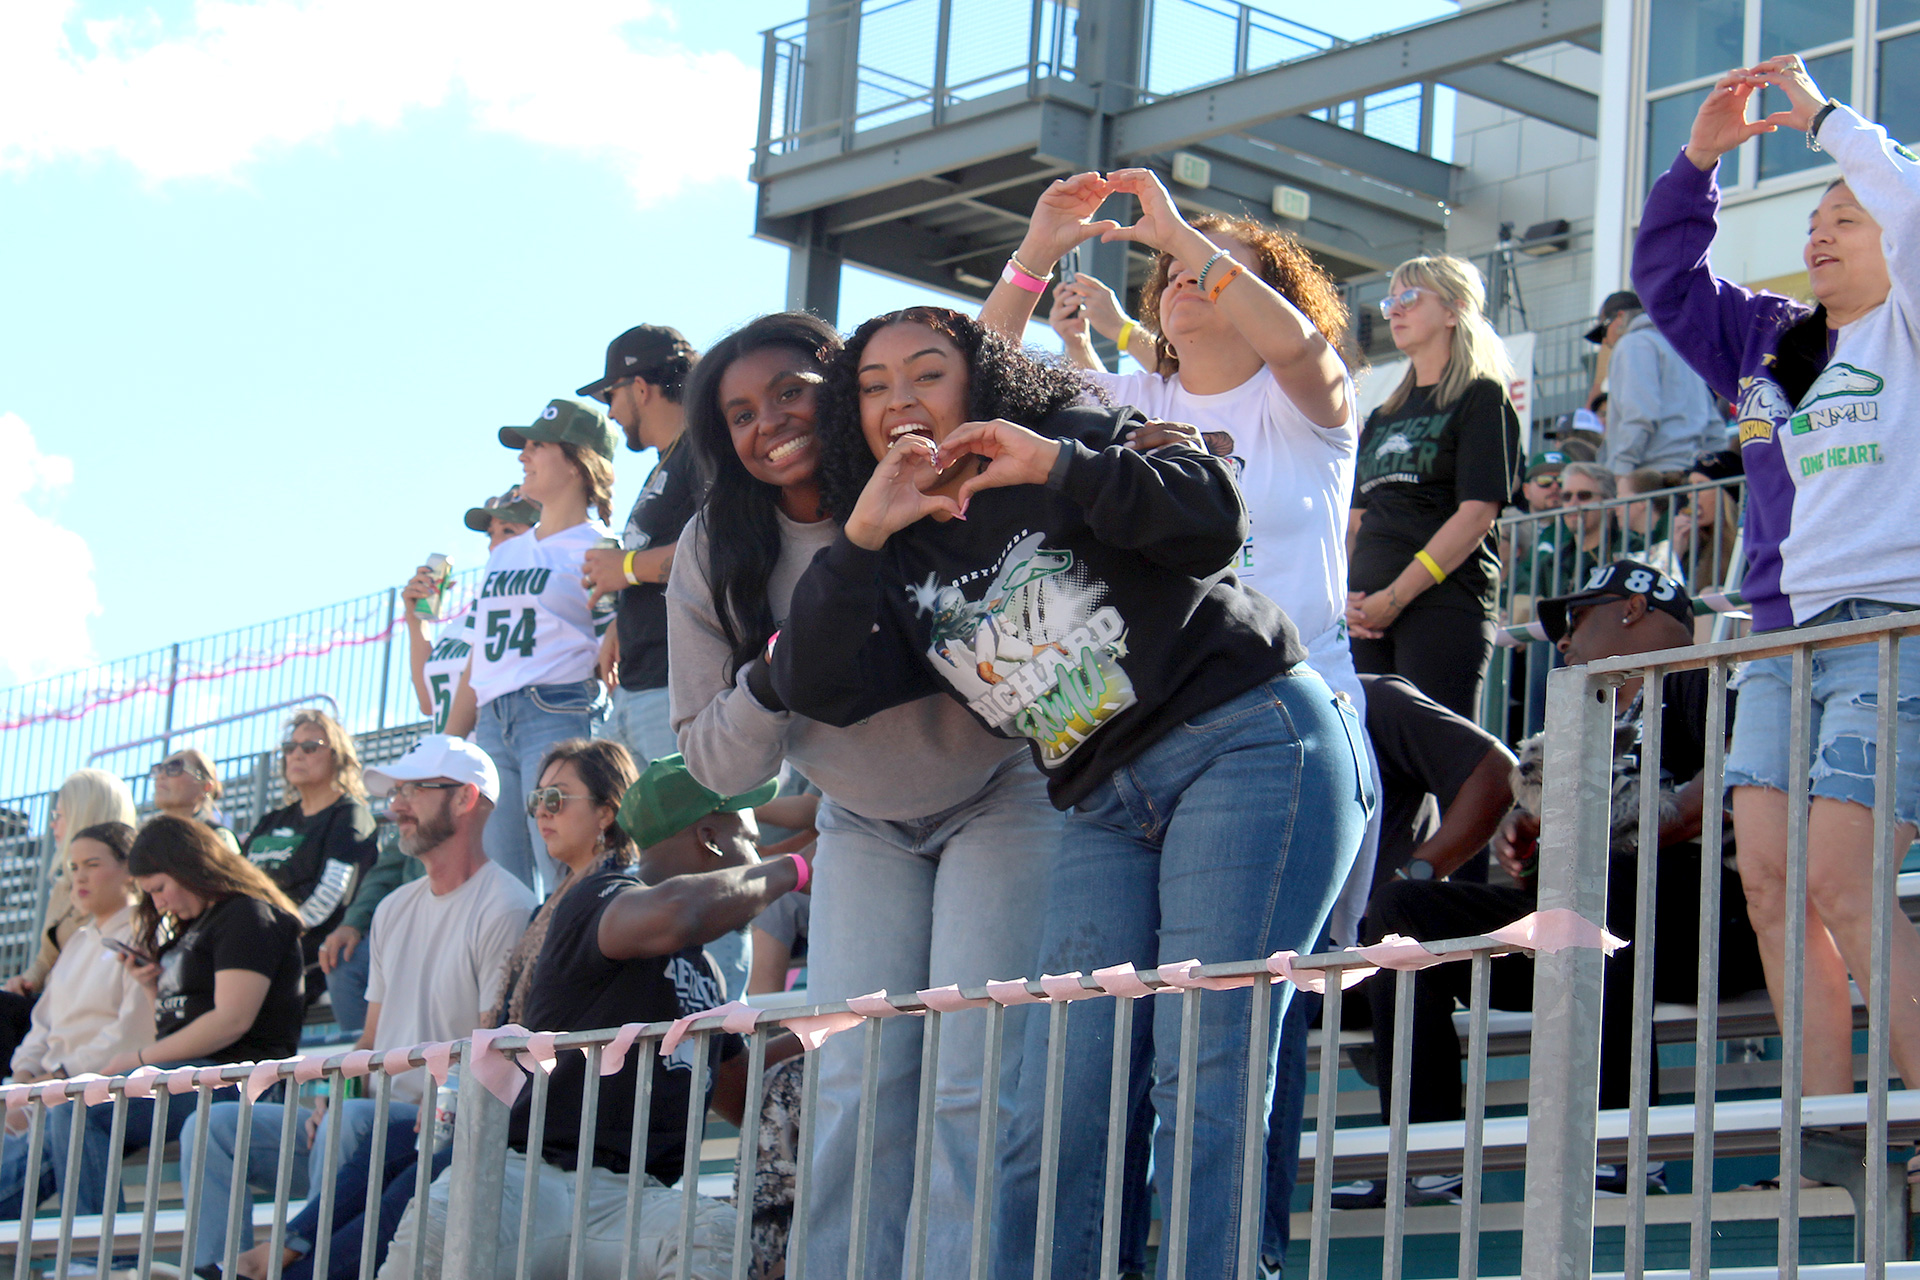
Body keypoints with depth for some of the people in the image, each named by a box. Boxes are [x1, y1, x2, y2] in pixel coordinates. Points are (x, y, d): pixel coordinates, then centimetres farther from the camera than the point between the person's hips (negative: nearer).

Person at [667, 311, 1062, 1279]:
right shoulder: (715, 556, -9)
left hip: (1004, 793, -4)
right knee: (852, 1087, -5)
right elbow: (715, 763, -5)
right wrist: (776, 676, -24)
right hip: (865, 828, 4)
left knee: (977, 1081, -13)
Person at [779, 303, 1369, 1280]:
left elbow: (1213, 523, -9)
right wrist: (862, 535, -9)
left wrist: (1059, 466, -18)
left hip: (1247, 741, -6)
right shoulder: (897, 564, 17)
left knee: (1203, 1070, -16)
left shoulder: (1073, 439, 5)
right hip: (1109, 811, 6)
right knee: (1053, 1112, -3)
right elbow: (816, 688, 1)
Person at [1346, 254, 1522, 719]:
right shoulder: (1383, 417, 24)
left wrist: (1395, 597, -13)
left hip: (1444, 605, -7)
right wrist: (1345, 597, 1)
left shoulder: (1483, 398, 2)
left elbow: (1476, 514, -8)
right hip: (1367, 618, 7)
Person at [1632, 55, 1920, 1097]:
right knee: (1768, 878, -4)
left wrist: (1822, 119, -2)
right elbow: (1665, 277, 28)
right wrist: (1699, 158, 16)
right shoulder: (1766, 342, 22)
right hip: (1783, 630, 7)